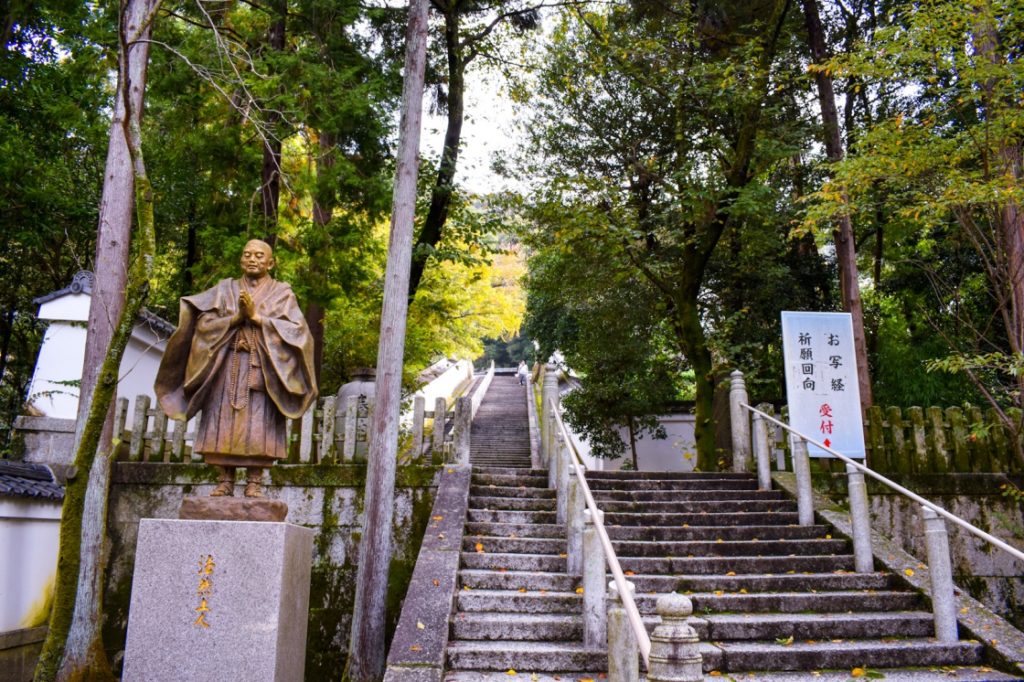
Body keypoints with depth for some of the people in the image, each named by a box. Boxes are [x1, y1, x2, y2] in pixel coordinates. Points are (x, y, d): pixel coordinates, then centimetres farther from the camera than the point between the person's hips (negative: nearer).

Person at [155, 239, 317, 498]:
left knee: (257, 425, -9)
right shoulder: (225, 289, 17)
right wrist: (236, 317, -11)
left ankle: (255, 483, -7)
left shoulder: (282, 292, 11)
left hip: (263, 369, -2)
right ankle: (225, 480, 0)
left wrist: (256, 317, -10)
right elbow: (204, 322, 4)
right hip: (227, 367, 2)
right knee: (225, 424, -4)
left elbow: (295, 329, -4)